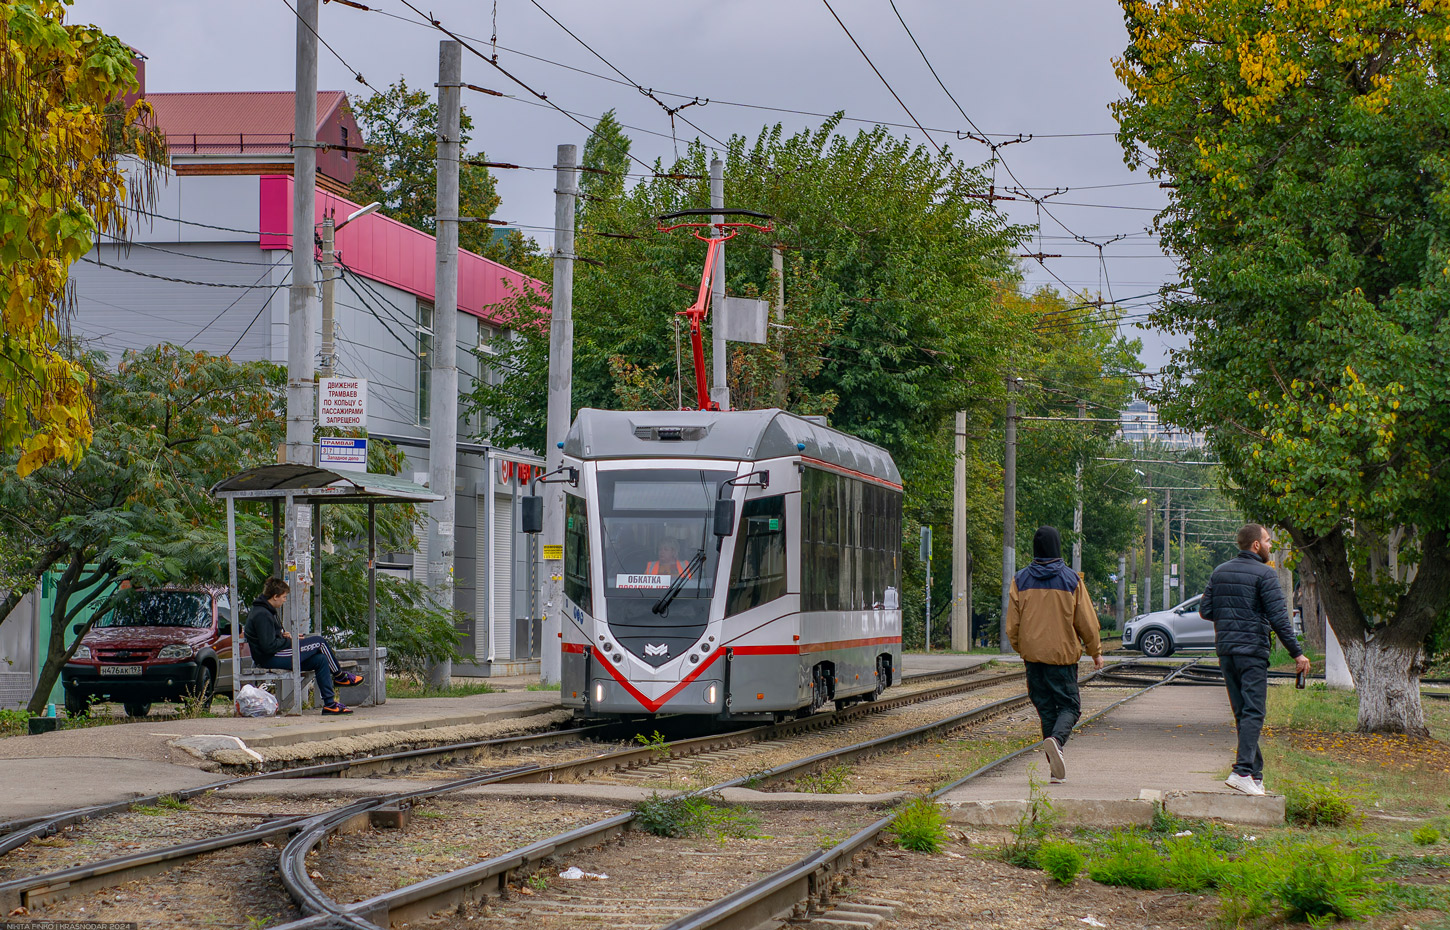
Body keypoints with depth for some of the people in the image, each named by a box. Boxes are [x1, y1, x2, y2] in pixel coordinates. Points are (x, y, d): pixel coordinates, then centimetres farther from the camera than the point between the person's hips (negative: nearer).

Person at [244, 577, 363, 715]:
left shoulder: (264, 611, 17)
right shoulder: (262, 615, -19)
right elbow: (269, 646, -24)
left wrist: (283, 636, 5)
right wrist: (290, 641, -10)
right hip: (271, 659, -11)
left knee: (320, 660, 3)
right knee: (319, 642, -10)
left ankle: (329, 703, 1)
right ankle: (340, 676, 10)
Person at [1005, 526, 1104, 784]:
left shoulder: (1020, 580, 1)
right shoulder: (1071, 580, -5)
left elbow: (1012, 624, 3)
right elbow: (1087, 622, 0)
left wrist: (1020, 649, 20)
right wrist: (1095, 651, 13)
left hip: (1033, 654, 2)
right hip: (1063, 654, -2)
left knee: (1046, 709, 10)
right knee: (1069, 705, 5)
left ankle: (1057, 769, 7)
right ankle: (1056, 739, -26)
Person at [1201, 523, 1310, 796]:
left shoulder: (1219, 572, 11)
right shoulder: (1264, 574, -8)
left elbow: (1205, 610, 10)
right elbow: (1278, 618, -13)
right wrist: (1297, 653, -10)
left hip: (1225, 650, 7)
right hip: (1252, 651, -7)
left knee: (1242, 712, 11)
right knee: (1253, 713, -7)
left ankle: (1255, 773, 12)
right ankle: (1242, 771, -18)